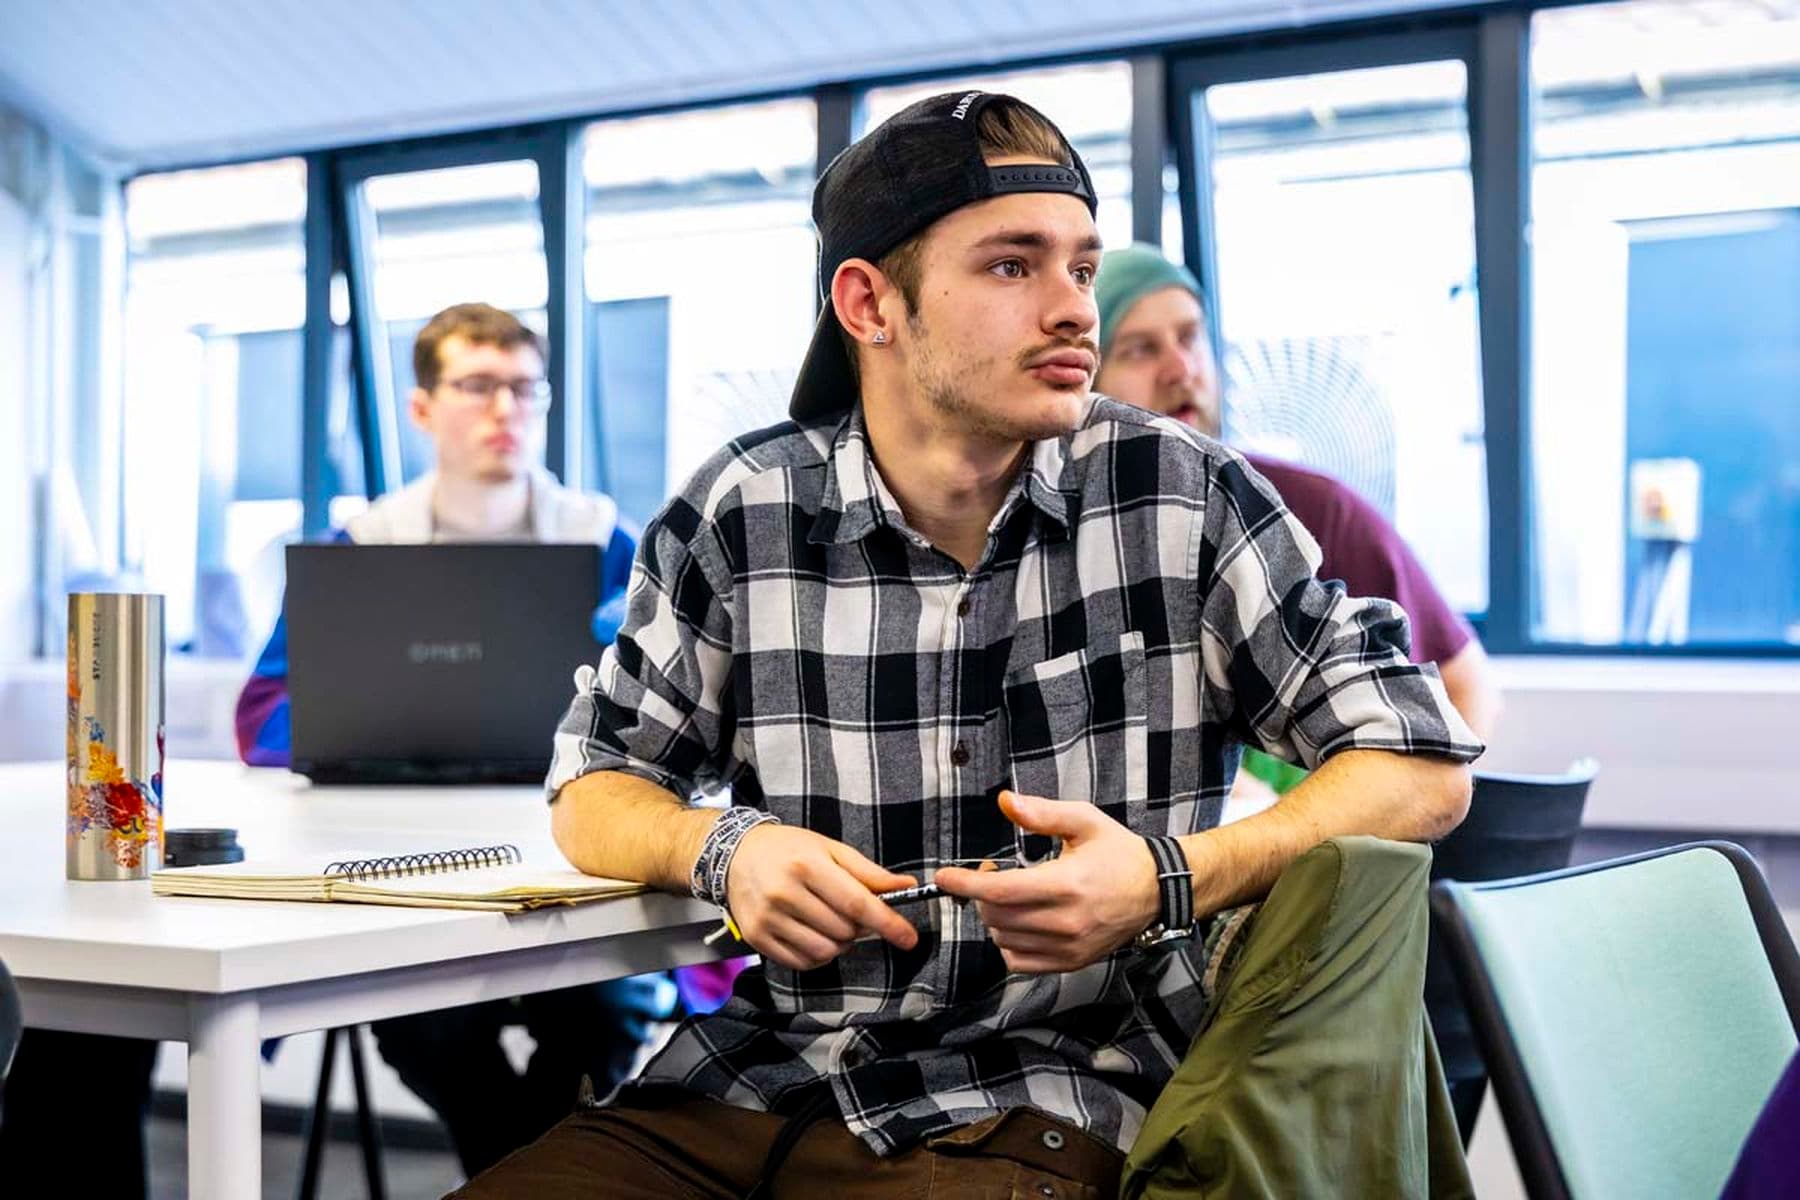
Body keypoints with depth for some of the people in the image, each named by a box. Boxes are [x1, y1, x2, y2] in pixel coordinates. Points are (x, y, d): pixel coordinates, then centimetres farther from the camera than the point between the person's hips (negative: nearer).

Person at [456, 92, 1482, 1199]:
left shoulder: (1182, 496, -3)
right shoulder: (739, 516, 2)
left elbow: (1423, 769, -2)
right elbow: (595, 788, 13)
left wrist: (1172, 878, -18)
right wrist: (722, 850, -10)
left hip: (1044, 1098, -2)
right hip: (758, 1075, 3)